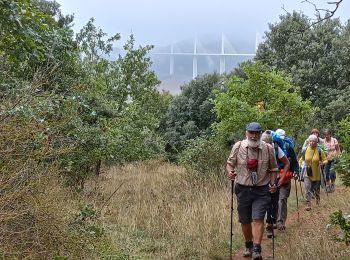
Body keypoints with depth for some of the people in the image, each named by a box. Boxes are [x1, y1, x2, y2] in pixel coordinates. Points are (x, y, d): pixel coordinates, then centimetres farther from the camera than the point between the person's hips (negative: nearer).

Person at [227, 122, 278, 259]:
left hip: (261, 190, -1)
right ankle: (248, 245, 33)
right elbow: (230, 163, 7)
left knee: (258, 219, -13)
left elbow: (273, 169, 8)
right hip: (243, 190, 1)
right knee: (245, 221, 12)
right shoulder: (238, 147, -3)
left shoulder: (268, 149, -1)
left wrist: (273, 183, -4)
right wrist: (230, 172, -14)